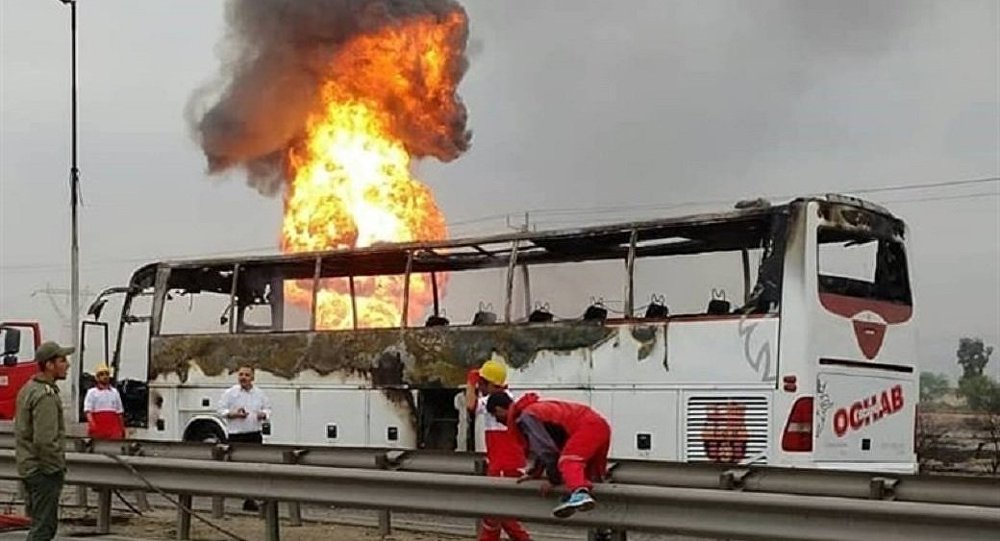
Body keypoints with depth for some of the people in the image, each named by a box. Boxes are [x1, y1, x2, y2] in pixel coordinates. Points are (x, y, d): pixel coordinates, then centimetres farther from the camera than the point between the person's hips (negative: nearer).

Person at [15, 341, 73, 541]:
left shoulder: (28, 389, 12)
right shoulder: (46, 396, -20)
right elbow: (46, 441, -26)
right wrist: (58, 468, -15)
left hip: (28, 466, 10)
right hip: (44, 471, -10)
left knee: (41, 524, 17)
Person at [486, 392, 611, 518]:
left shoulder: (526, 417, -9)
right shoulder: (533, 409, 23)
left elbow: (547, 448, -14)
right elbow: (543, 445, 31)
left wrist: (555, 479, -6)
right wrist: (535, 472, 28)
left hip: (587, 427, -10)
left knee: (568, 461, -32)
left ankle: (580, 493, -57)